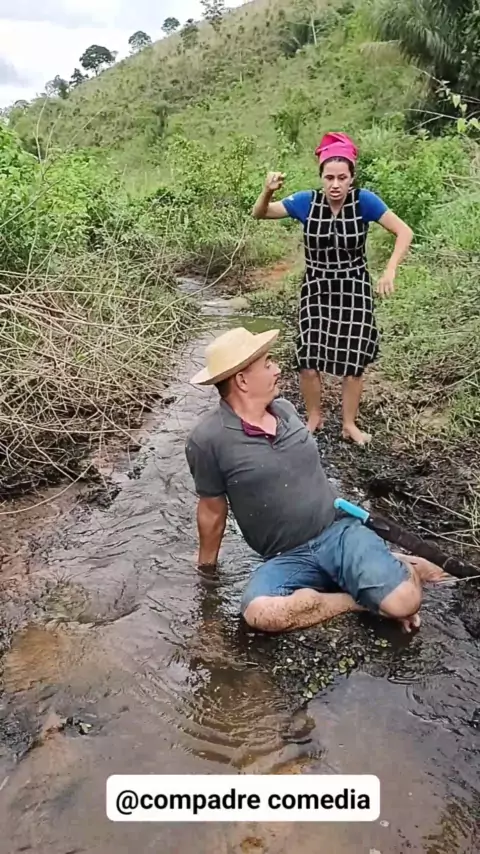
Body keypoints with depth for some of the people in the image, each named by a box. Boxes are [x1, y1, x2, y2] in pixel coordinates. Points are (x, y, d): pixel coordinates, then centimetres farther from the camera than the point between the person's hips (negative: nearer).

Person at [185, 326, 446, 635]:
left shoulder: (286, 409, 6)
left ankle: (404, 567, 13)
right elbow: (212, 509, 1)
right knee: (259, 613, -34)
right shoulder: (207, 440, -12)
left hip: (340, 531, 2)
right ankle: (356, 600, -12)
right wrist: (206, 568, 12)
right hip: (287, 558, -2)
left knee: (403, 601, -22)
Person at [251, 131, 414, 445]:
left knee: (354, 361, 5)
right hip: (316, 291, 1)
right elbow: (260, 215, -6)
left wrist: (390, 270, -26)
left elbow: (405, 232, -12)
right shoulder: (307, 201, -10)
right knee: (309, 362, -3)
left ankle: (350, 423, 26)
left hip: (354, 291, 0)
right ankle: (314, 416, 24)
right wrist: (268, 191, -28)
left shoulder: (364, 201, -13)